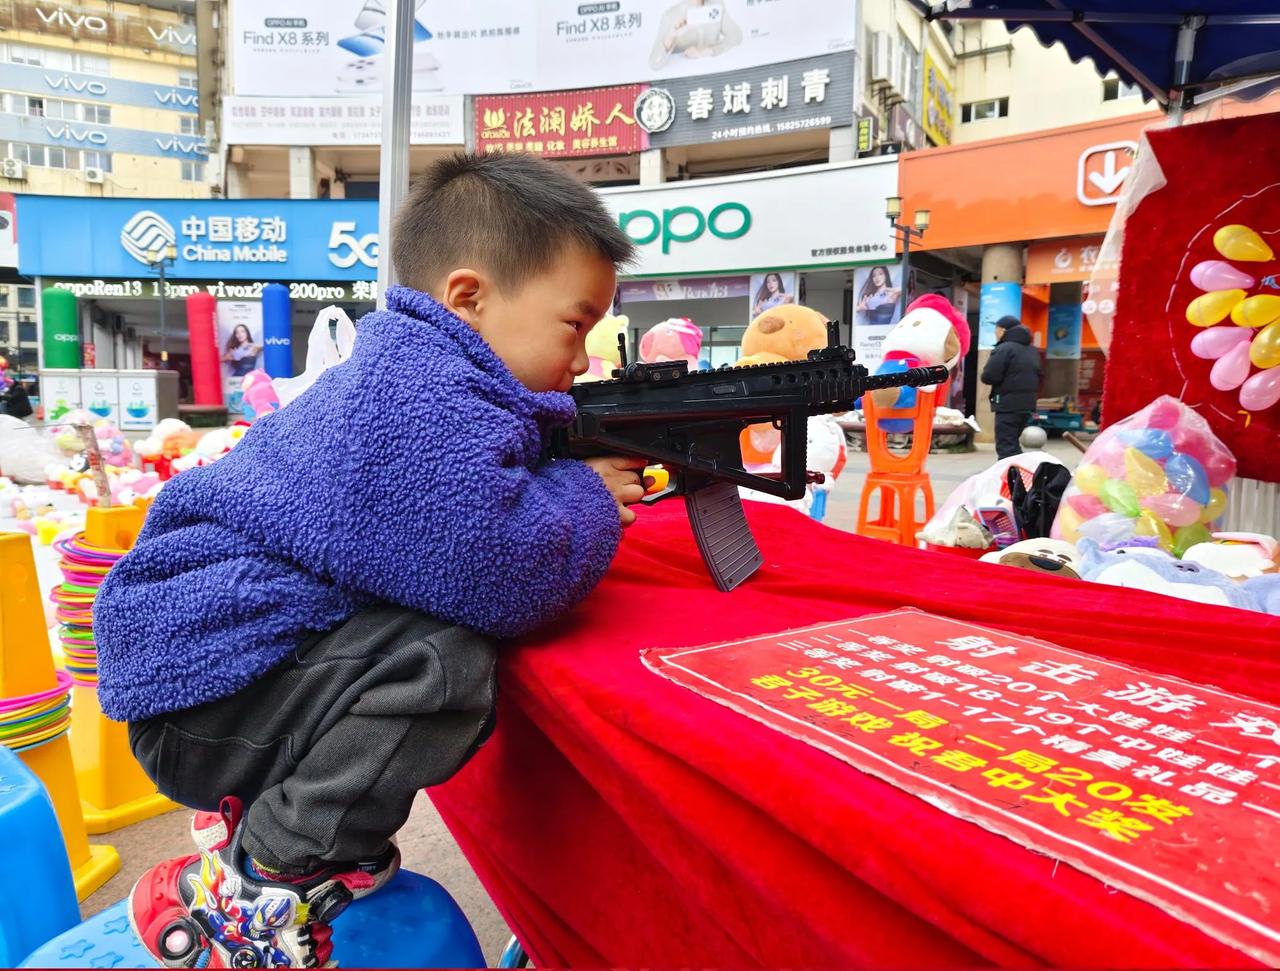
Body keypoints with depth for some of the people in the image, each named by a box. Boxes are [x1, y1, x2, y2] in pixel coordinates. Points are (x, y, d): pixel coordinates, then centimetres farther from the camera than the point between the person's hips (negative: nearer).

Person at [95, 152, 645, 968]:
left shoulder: (421, 377, 11)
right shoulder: (426, 401, -22)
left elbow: (465, 552, 16)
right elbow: (493, 575, -29)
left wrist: (587, 493, 3)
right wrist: (586, 501, -11)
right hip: (201, 681, -10)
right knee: (443, 665, -28)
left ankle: (260, 810, 14)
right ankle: (245, 895, -13)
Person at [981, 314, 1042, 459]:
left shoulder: (1004, 349, -12)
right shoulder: (1032, 351, 16)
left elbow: (988, 376, -17)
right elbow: (1037, 377, 22)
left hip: (1008, 404, -9)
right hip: (1027, 403, 9)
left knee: (1005, 447, -8)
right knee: (1013, 444, 19)